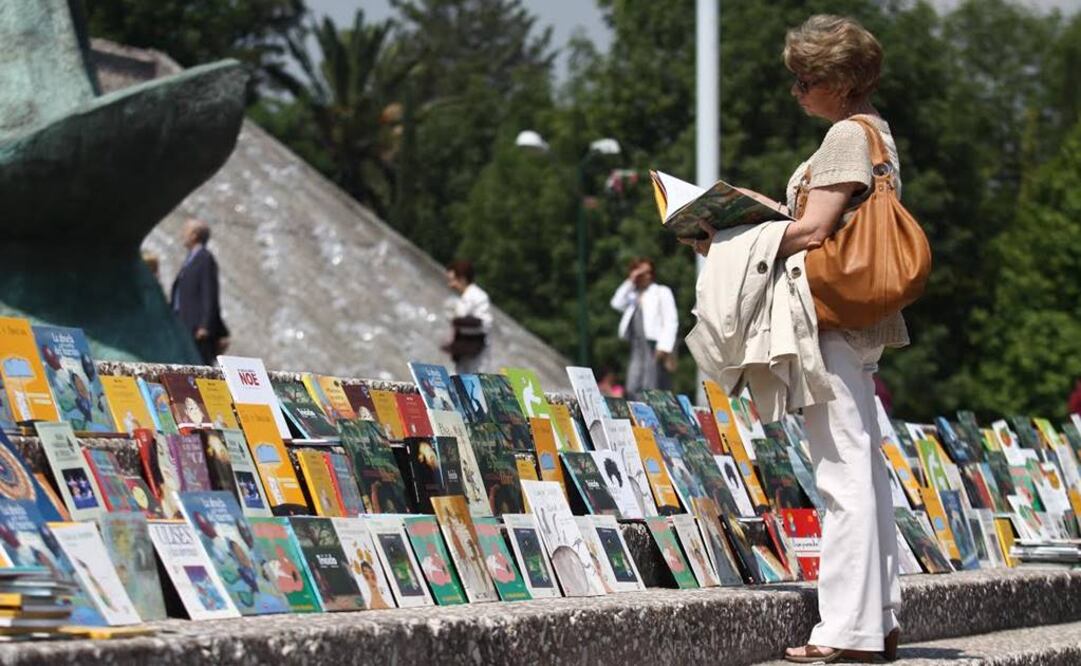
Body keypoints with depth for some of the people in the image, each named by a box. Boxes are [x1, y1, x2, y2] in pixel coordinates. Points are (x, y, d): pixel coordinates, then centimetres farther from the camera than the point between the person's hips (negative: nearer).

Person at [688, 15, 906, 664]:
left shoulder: (847, 135, -12)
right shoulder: (873, 131, 19)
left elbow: (812, 231, -19)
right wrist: (757, 204, 18)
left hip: (835, 317, -11)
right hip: (861, 320, 11)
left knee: (843, 471, -11)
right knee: (864, 468, 11)